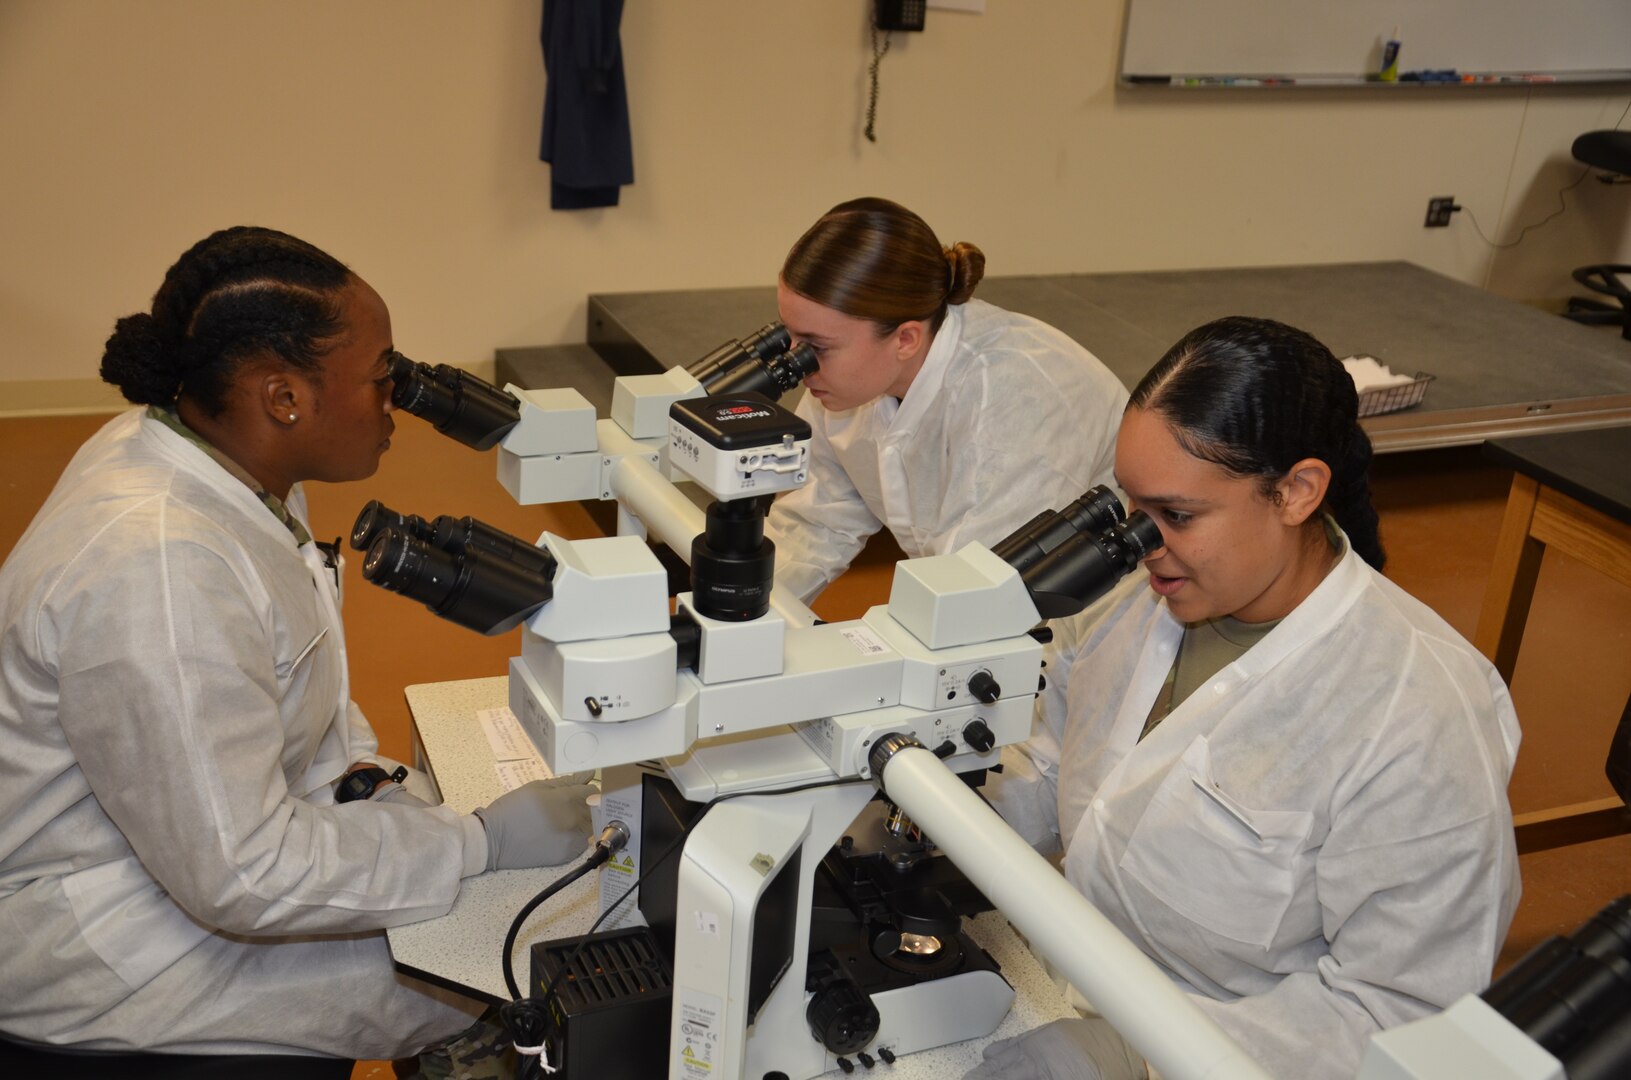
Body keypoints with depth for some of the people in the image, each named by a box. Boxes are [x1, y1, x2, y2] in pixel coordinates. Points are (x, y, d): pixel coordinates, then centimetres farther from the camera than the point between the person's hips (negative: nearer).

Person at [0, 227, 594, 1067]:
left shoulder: (222, 462, -4)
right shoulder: (154, 575, -34)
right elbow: (241, 878, -31)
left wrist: (363, 774, -3)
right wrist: (481, 843, -23)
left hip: (205, 825, 9)